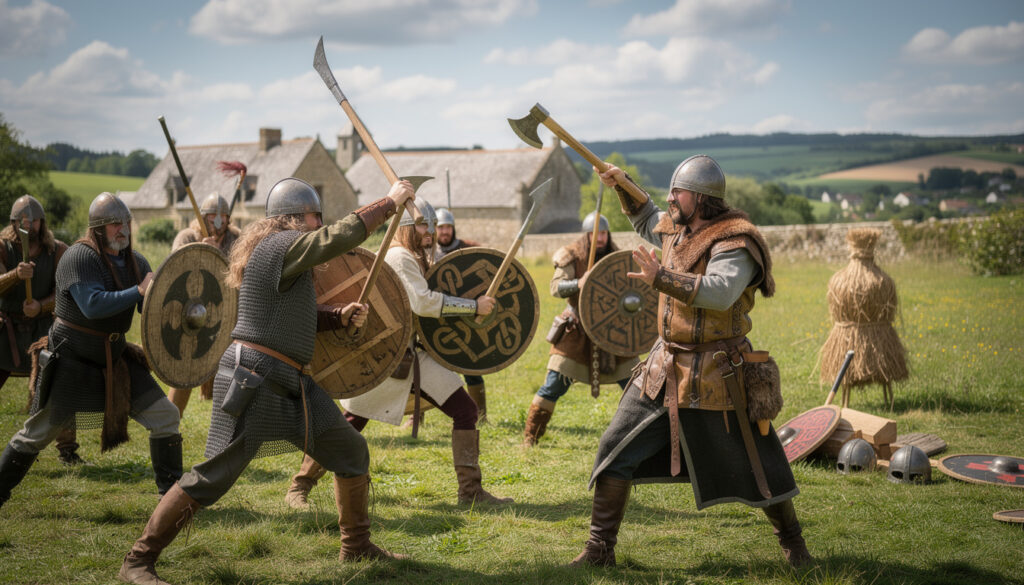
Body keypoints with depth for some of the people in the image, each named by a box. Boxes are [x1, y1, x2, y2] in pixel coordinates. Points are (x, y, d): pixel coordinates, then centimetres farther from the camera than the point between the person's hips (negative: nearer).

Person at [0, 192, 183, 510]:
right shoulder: (79, 257, -18)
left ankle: (171, 493, 8)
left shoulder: (135, 262, 4)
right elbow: (93, 306, -31)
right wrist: (138, 292, -31)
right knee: (38, 433, 3)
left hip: (115, 358, 6)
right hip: (71, 361, -6)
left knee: (164, 416, -3)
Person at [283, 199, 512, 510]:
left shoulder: (420, 259, 16)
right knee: (349, 423, -4)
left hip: (418, 354, 9)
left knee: (466, 410, 0)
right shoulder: (399, 256, -13)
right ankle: (299, 488, 8)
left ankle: (470, 491, 5)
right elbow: (423, 302, -24)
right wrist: (473, 306, -19)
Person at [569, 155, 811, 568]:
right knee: (616, 451, 3)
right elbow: (648, 223, 32)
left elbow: (719, 292, -34)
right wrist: (624, 189, 20)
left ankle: (793, 544, 26)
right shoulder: (677, 228, 8)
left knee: (753, 465, 4)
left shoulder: (734, 242, -17)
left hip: (713, 376, -7)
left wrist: (661, 278, -37)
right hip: (664, 369, 7)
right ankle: (599, 549, 12)